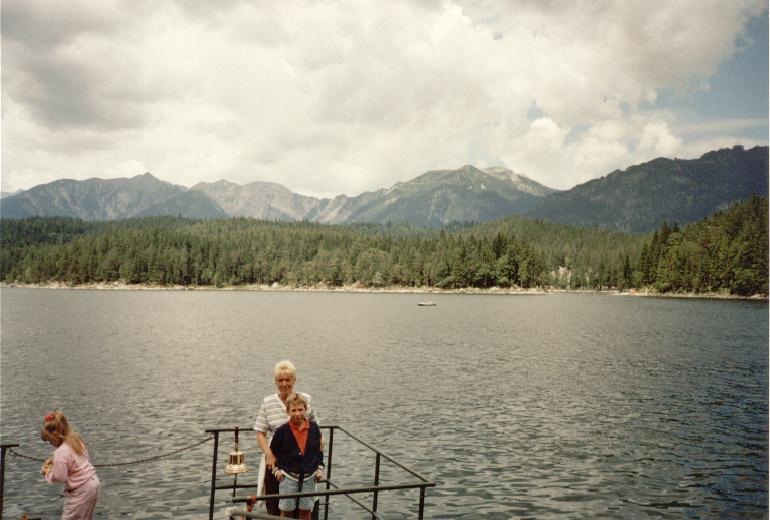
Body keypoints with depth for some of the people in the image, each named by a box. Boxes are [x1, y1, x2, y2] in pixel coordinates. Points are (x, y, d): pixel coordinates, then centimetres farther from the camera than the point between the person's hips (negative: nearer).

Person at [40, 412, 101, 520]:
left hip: (81, 490, -9)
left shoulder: (60, 453, -23)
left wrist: (48, 472, -5)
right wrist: (54, 461, 4)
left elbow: (60, 477, -22)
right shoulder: (75, 440, 3)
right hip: (93, 482, 9)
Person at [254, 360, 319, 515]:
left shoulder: (306, 400, 0)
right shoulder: (267, 403, -2)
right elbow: (260, 433, -1)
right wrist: (269, 454, -15)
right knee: (274, 505, 6)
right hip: (275, 460, 0)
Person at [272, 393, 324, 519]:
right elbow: (273, 452, 2)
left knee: (306, 509, 11)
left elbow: (319, 450, 8)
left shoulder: (314, 428, -3)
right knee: (286, 510, 7)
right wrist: (277, 469, -4)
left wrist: (319, 468, 3)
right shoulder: (282, 431, -10)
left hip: (309, 476, 2)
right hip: (288, 476, -2)